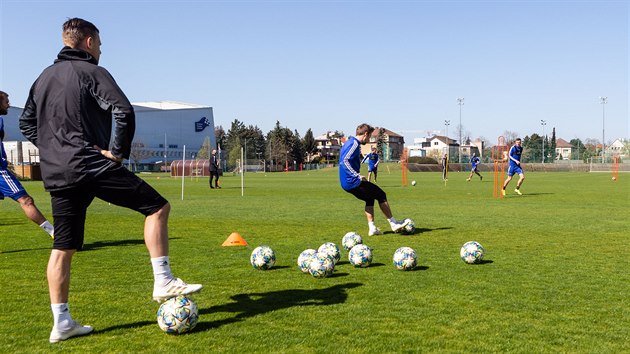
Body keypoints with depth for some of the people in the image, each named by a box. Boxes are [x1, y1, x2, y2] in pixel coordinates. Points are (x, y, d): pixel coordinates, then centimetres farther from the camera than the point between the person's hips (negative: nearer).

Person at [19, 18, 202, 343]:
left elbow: (26, 124, 24)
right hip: (92, 166, -8)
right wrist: (118, 151, -9)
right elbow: (124, 112, -18)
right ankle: (163, 282, -2)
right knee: (157, 206, 1)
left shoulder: (44, 77, 19)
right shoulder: (92, 72, -3)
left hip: (55, 173, 8)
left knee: (63, 247, 11)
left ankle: (61, 323, 14)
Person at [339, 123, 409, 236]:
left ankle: (372, 228, 18)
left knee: (370, 198, 23)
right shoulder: (354, 143, -14)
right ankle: (394, 224, 8)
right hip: (353, 182, -10)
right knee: (381, 195, 1)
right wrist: (357, 175, -27)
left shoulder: (348, 142, 17)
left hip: (346, 183, 10)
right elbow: (344, 160, -27)